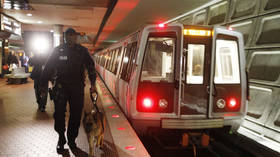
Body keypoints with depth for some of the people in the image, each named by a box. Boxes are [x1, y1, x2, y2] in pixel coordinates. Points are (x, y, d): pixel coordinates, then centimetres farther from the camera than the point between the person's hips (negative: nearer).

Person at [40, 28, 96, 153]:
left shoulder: (82, 51, 4)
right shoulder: (58, 50, 4)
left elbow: (90, 67, 9)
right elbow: (48, 68, 7)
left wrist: (93, 84, 1)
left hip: (77, 88, 1)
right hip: (60, 87, 0)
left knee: (76, 115, 4)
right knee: (59, 114, -3)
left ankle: (71, 140, 21)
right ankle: (61, 139, 16)